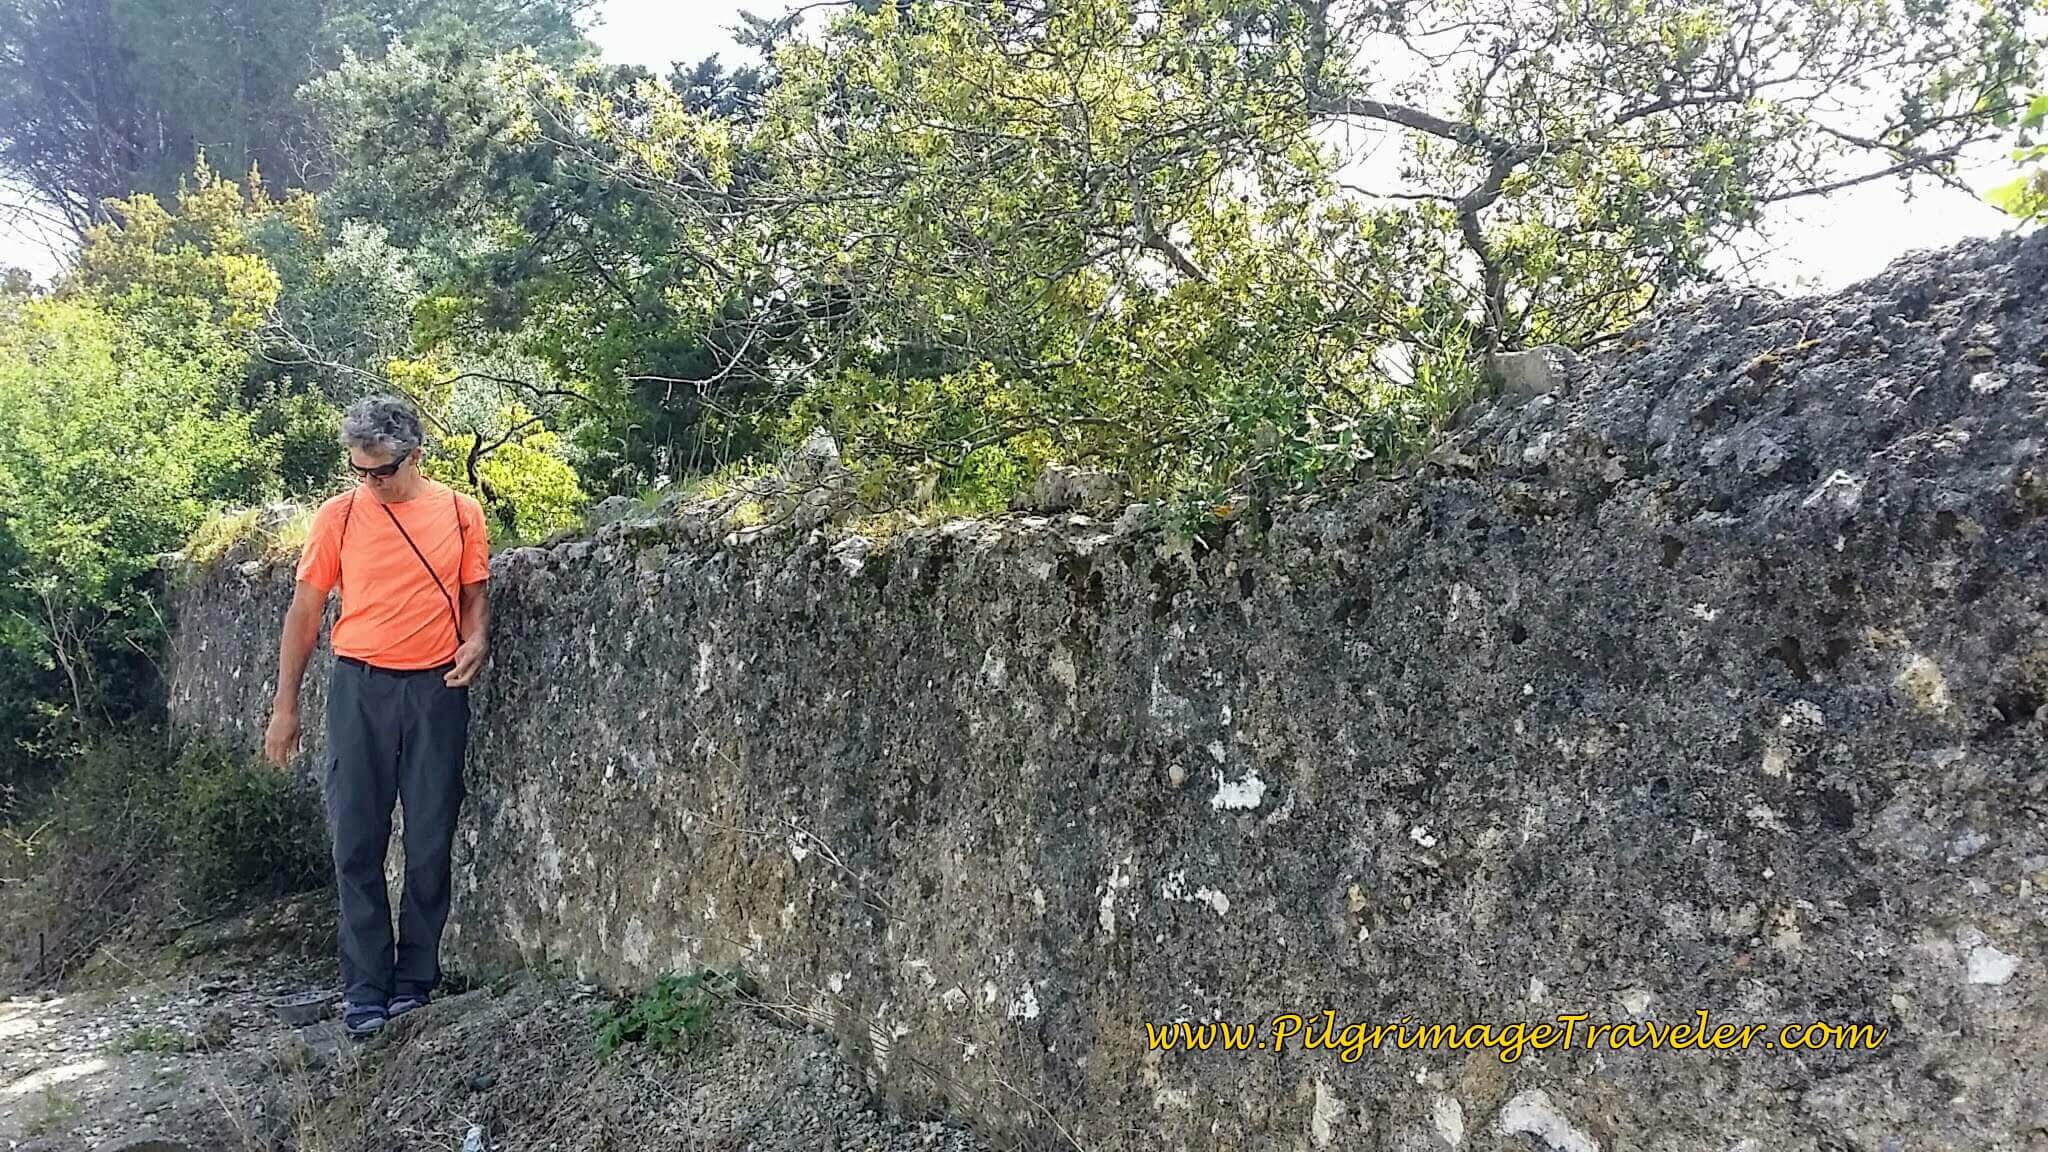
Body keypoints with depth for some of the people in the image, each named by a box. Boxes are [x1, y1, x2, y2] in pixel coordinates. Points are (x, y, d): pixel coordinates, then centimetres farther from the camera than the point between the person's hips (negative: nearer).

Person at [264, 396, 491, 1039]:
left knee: (430, 841, 5)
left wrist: (476, 640, -9)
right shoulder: (339, 516, 1)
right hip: (361, 688, 0)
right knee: (356, 842, 0)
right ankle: (364, 989, 8)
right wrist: (285, 707, 5)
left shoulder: (460, 513, 2)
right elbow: (306, 610, 5)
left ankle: (415, 976, 18)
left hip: (436, 689, 1)